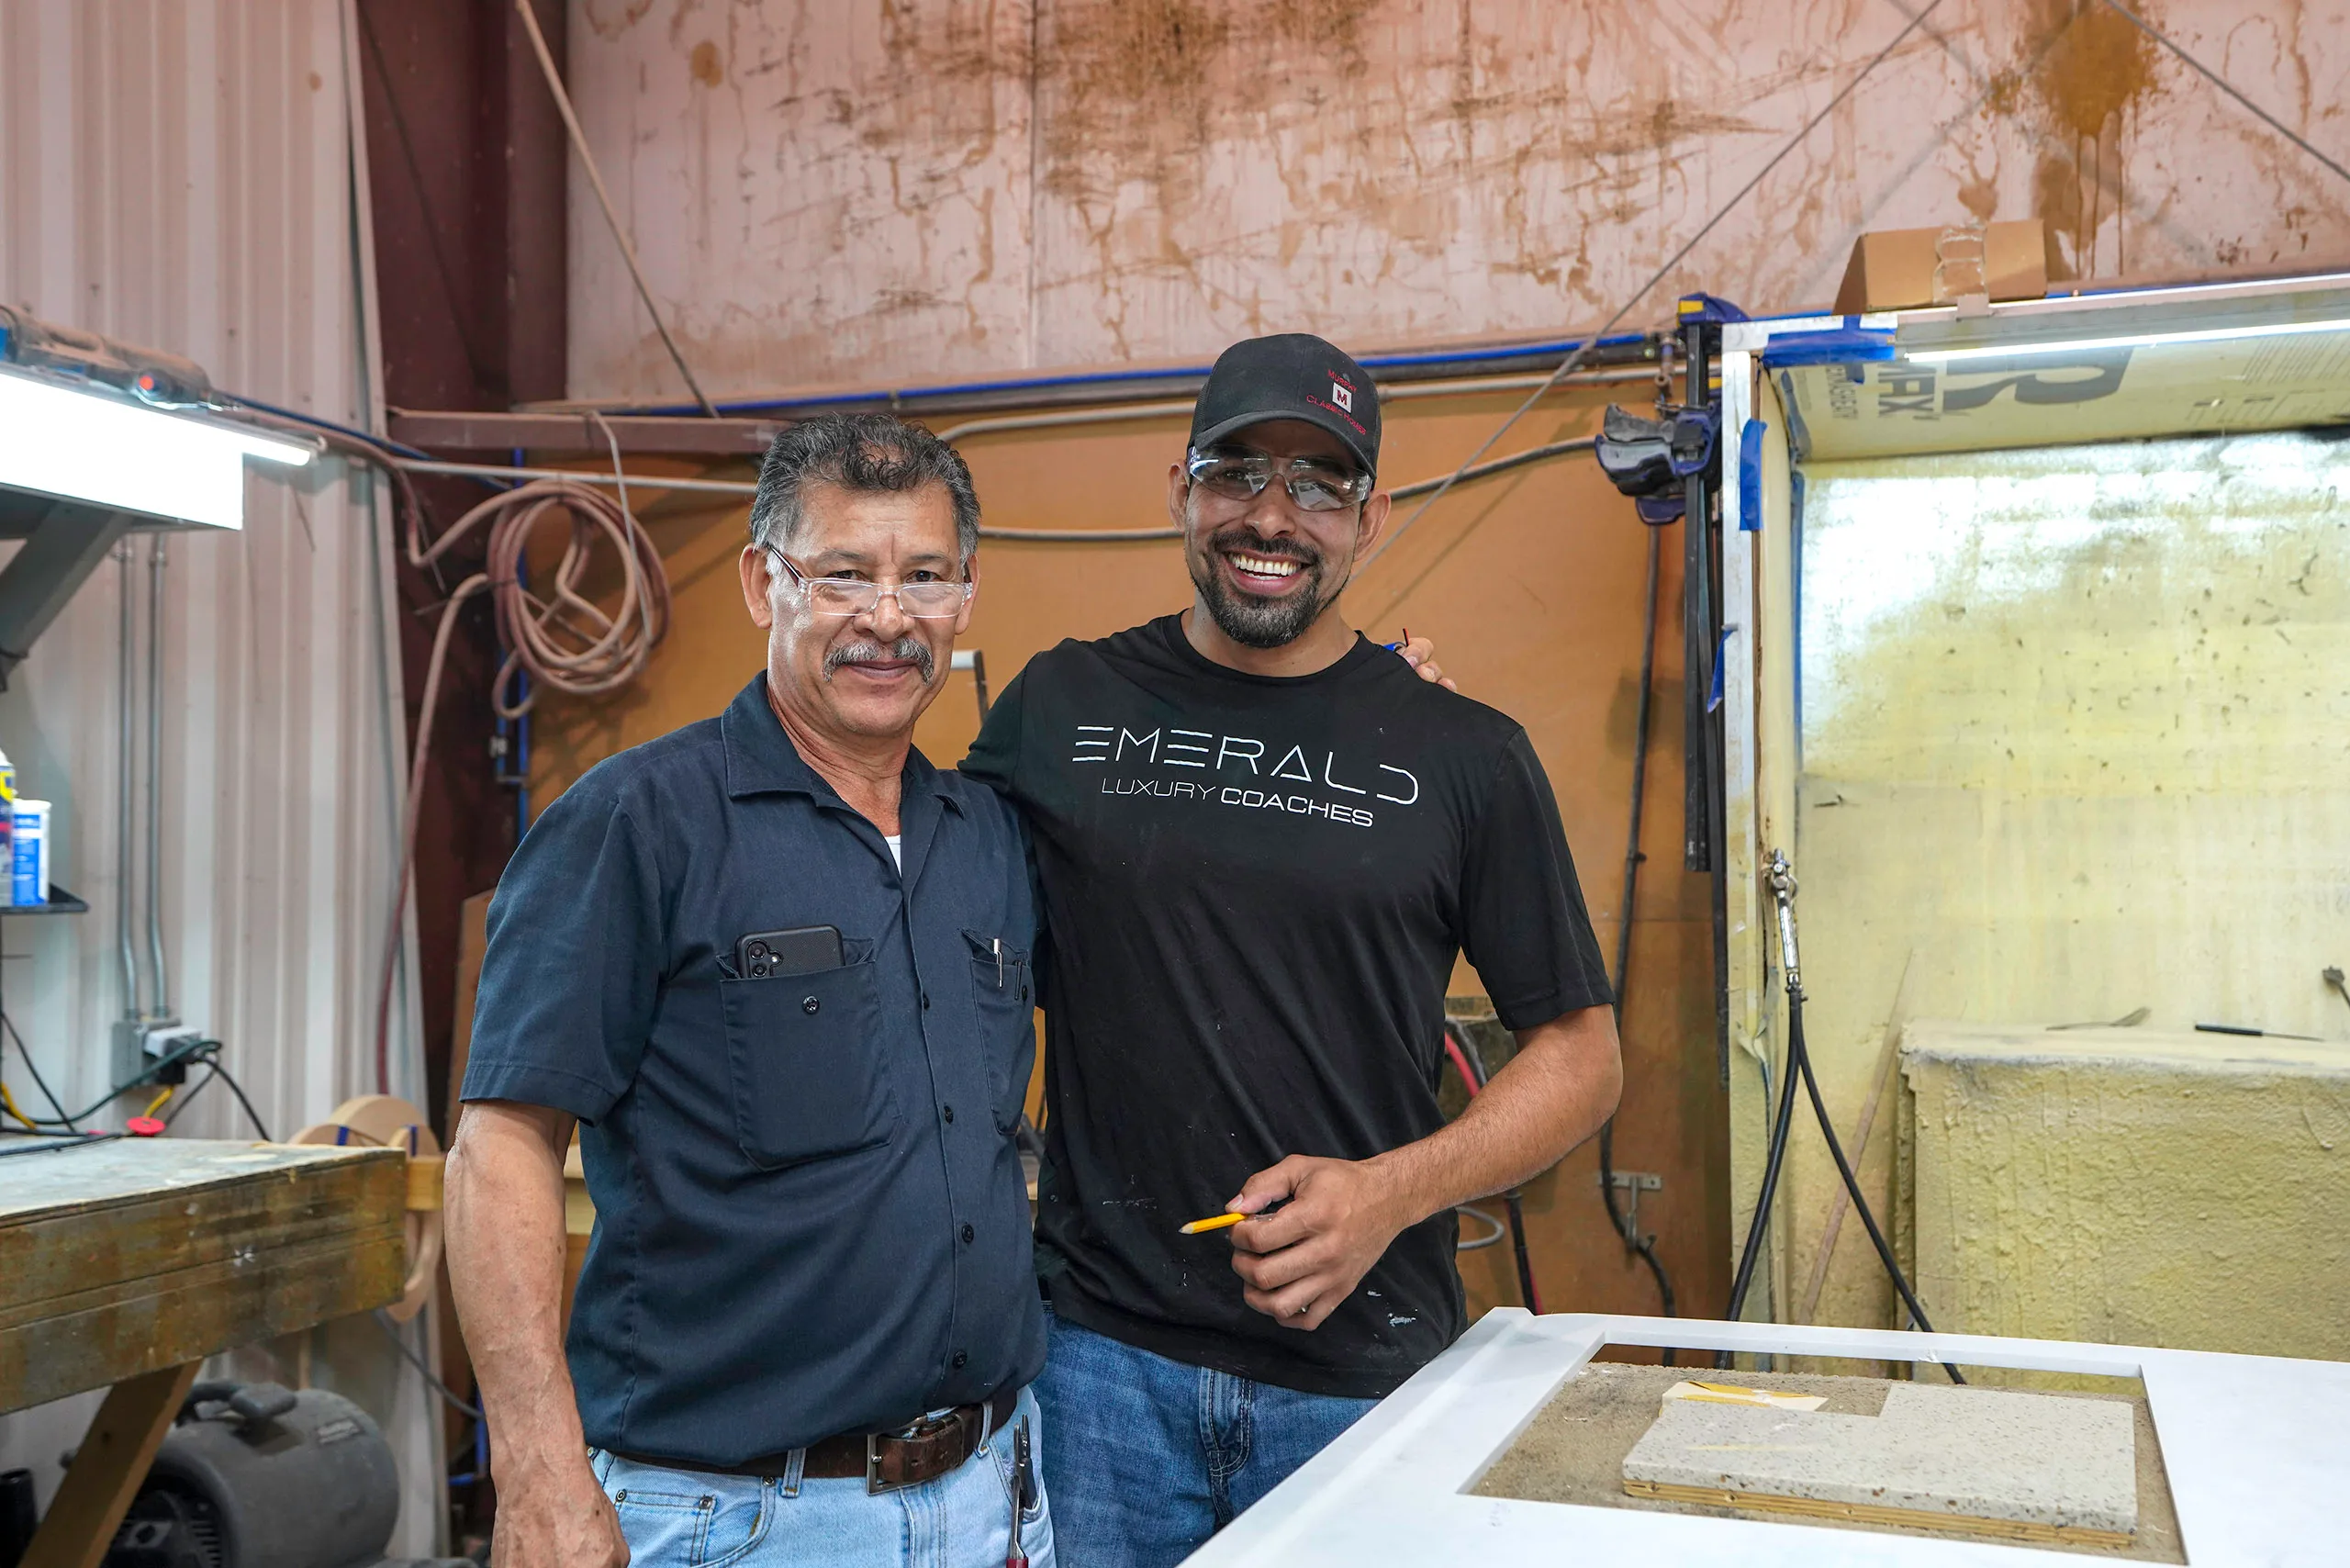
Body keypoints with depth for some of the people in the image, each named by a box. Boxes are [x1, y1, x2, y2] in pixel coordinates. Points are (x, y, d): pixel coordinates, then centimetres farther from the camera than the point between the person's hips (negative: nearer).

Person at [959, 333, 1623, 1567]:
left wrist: (1392, 1190, -13)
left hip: (1364, 1365, 0)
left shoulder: (1464, 756, -1)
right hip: (1101, 1350, 1)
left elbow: (1580, 1051, 3)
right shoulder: (1059, 707, 2)